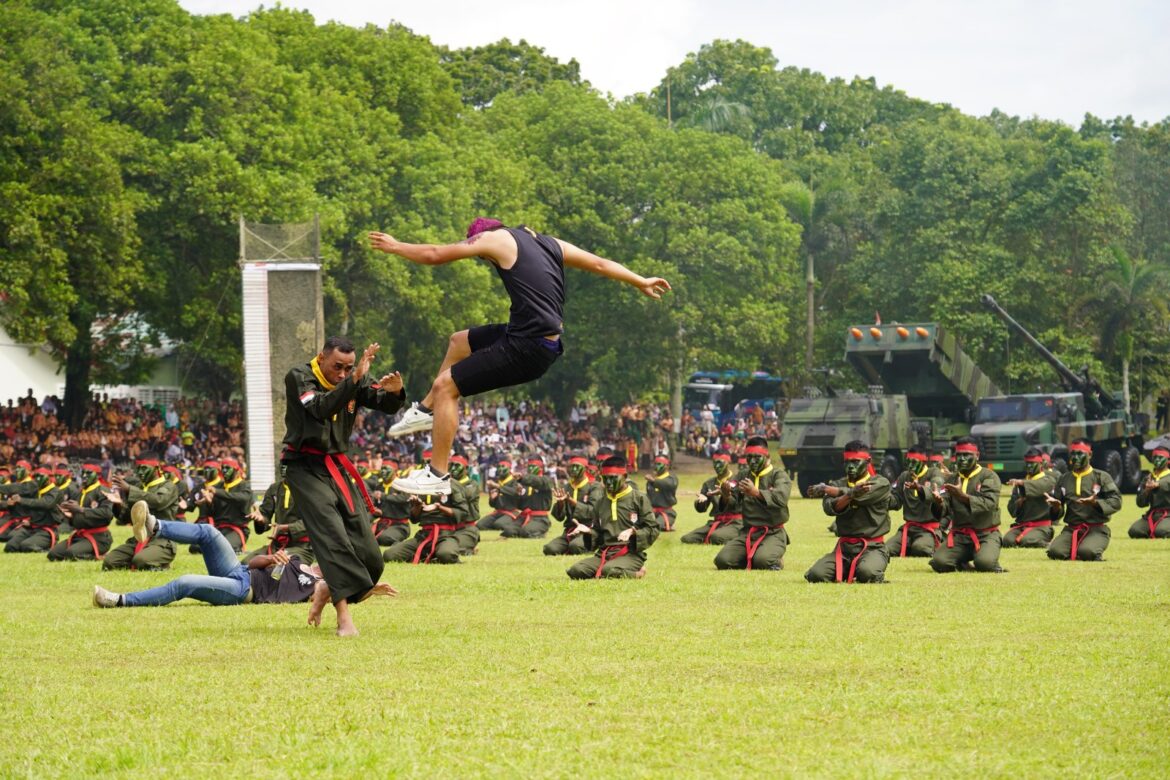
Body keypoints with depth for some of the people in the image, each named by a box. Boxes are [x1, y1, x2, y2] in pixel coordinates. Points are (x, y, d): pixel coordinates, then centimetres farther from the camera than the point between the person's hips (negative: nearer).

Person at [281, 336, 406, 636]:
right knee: (333, 539, -23)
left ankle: (325, 595, 23)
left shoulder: (354, 379, 6)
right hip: (305, 468, -6)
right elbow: (322, 408, -28)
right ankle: (344, 617, -29)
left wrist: (395, 392, -26)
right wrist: (354, 379, -40)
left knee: (368, 554, -1)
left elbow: (387, 406, -3)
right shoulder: (299, 378, -10)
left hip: (338, 467, 6)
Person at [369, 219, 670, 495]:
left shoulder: (497, 239, -3)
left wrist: (396, 246, 17)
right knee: (460, 341, 28)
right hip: (547, 343, 9)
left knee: (445, 386, -3)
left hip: (526, 348, -9)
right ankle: (427, 410, 38)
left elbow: (433, 255, 1)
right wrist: (641, 282, 36)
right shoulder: (551, 244, 17)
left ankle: (437, 476, -2)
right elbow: (600, 264, 24)